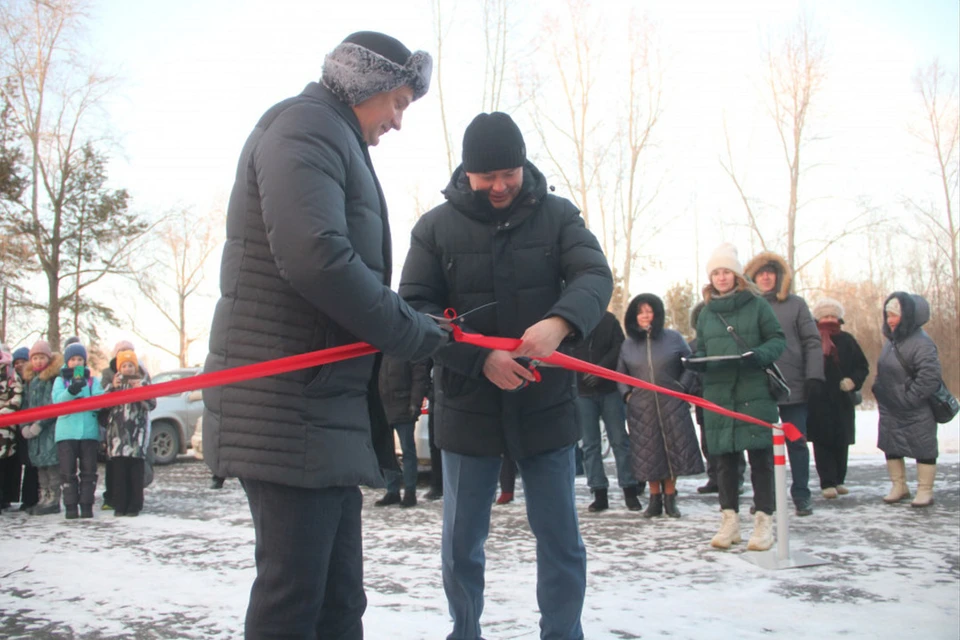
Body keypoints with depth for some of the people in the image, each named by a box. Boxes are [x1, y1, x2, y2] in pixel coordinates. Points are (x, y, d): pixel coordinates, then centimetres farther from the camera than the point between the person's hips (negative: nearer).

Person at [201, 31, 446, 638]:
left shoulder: (337, 142, 25)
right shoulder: (304, 127, -7)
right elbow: (315, 257, -23)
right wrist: (418, 335, -13)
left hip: (326, 404, 10)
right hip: (288, 404, -10)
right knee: (294, 591, -5)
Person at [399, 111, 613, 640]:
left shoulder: (557, 215, 1)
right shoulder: (435, 227, -1)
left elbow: (595, 275, -10)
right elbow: (414, 309, -6)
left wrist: (560, 321, -33)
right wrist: (481, 358, -20)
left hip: (546, 406, 0)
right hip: (467, 409, 0)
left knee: (561, 542, 9)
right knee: (461, 546, 12)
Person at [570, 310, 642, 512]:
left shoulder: (608, 319, 3)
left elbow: (619, 348, -3)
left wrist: (600, 368, -15)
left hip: (609, 388, 0)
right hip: (582, 391, 1)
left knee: (619, 440, 2)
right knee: (590, 444, 3)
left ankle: (630, 491, 9)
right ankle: (599, 494, 9)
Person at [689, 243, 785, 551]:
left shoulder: (757, 304, 3)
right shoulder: (706, 312, 14)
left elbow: (778, 340, 2)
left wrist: (759, 355, -18)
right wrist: (694, 361, -6)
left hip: (755, 393, -3)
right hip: (718, 396, 3)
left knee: (760, 456, -1)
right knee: (725, 458, 6)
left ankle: (764, 521, 6)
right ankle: (730, 520, 14)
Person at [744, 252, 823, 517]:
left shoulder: (795, 304, 4)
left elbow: (812, 342, 1)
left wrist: (814, 376, -7)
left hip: (793, 387, -1)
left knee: (796, 442, 5)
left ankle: (801, 495, 15)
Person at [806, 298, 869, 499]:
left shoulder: (846, 341, 6)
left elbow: (862, 366, 9)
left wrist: (853, 381, -8)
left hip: (842, 401, 3)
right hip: (817, 402, -3)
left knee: (842, 441, 9)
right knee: (823, 442, -2)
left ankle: (838, 480, 22)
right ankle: (827, 483, 0)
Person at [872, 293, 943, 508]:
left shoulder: (921, 343, -20)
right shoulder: (892, 341, 7)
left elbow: (930, 377, -25)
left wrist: (909, 399, -22)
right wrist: (879, 392, 7)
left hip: (916, 412, -8)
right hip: (890, 409, 8)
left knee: (923, 449, 4)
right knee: (891, 448, 14)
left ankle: (925, 490, 15)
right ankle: (899, 486, 28)